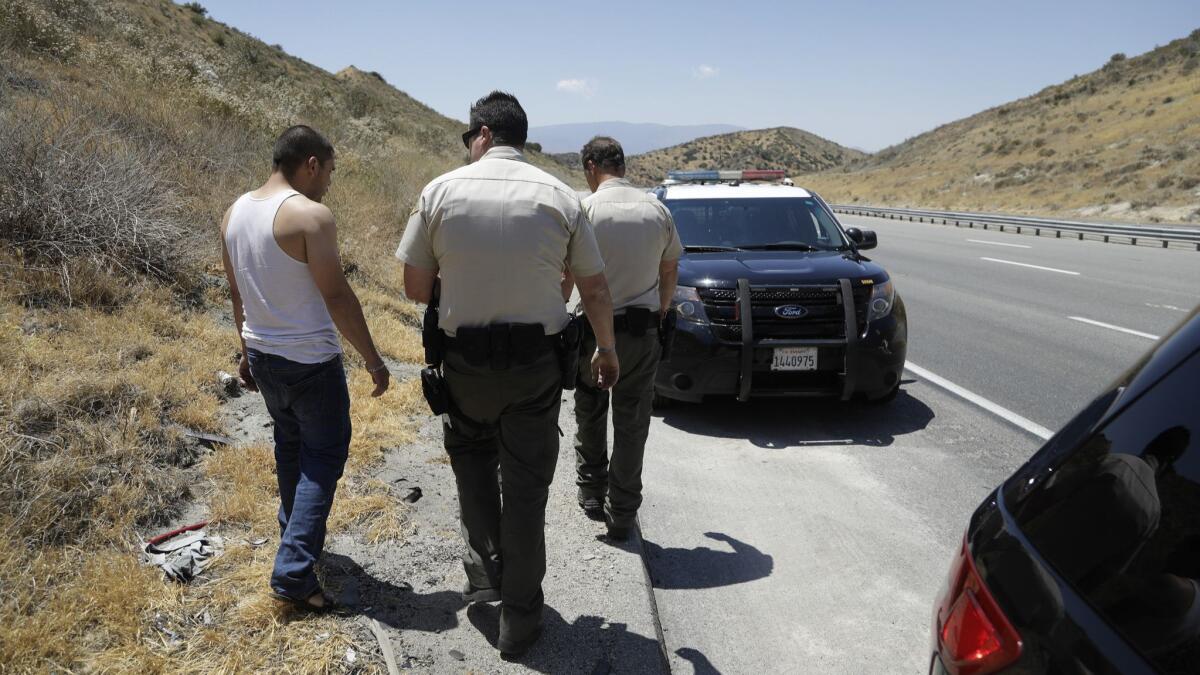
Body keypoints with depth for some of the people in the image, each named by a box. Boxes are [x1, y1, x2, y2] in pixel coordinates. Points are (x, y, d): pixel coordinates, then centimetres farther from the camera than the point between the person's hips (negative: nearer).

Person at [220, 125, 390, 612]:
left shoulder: (235, 213, 4)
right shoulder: (311, 215, -19)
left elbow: (237, 293, 12)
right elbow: (337, 297, -20)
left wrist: (247, 349, 22)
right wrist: (372, 359, -13)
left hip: (262, 355, 8)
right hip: (311, 361, -8)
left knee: (289, 444, 25)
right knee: (323, 456, 4)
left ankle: (294, 533, 41)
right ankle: (293, 571, 2)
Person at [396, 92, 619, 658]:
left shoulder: (441, 190, -5)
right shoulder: (560, 197, -2)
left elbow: (415, 287, -1)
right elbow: (595, 290, 1)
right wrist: (606, 350, 17)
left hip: (465, 360, 0)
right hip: (536, 362, 0)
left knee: (472, 459, 26)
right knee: (526, 484, 10)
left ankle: (484, 571, 24)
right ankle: (519, 617, 21)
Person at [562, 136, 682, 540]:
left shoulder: (586, 209, -9)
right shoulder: (657, 210, 3)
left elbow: (566, 276, -9)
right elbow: (670, 270, 12)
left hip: (595, 328, -2)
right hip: (643, 330, 3)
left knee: (590, 414, 18)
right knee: (632, 423, 8)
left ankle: (591, 494, 30)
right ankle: (622, 514, 13)